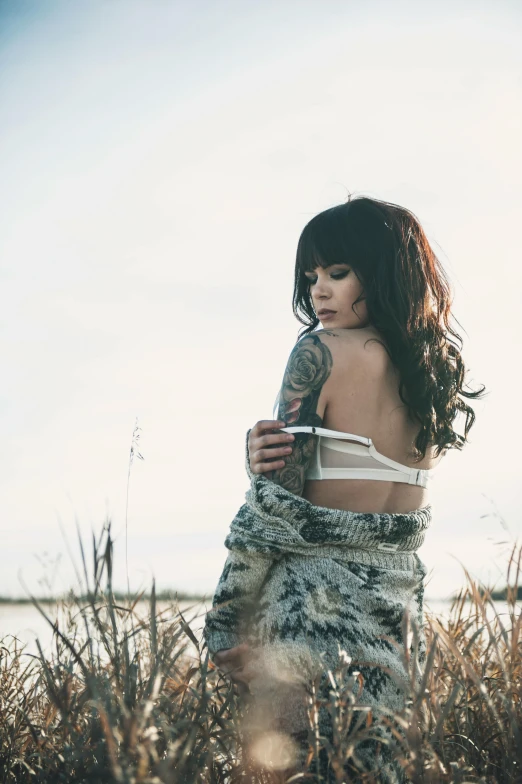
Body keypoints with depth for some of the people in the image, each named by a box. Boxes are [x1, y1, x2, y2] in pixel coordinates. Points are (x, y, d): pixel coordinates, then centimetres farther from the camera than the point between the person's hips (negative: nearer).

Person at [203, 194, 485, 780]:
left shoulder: (322, 351, -11)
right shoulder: (437, 366, 10)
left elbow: (276, 503, -14)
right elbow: (365, 483, 6)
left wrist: (227, 630, -10)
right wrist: (266, 460, -10)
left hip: (316, 595, -7)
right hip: (402, 595, 8)